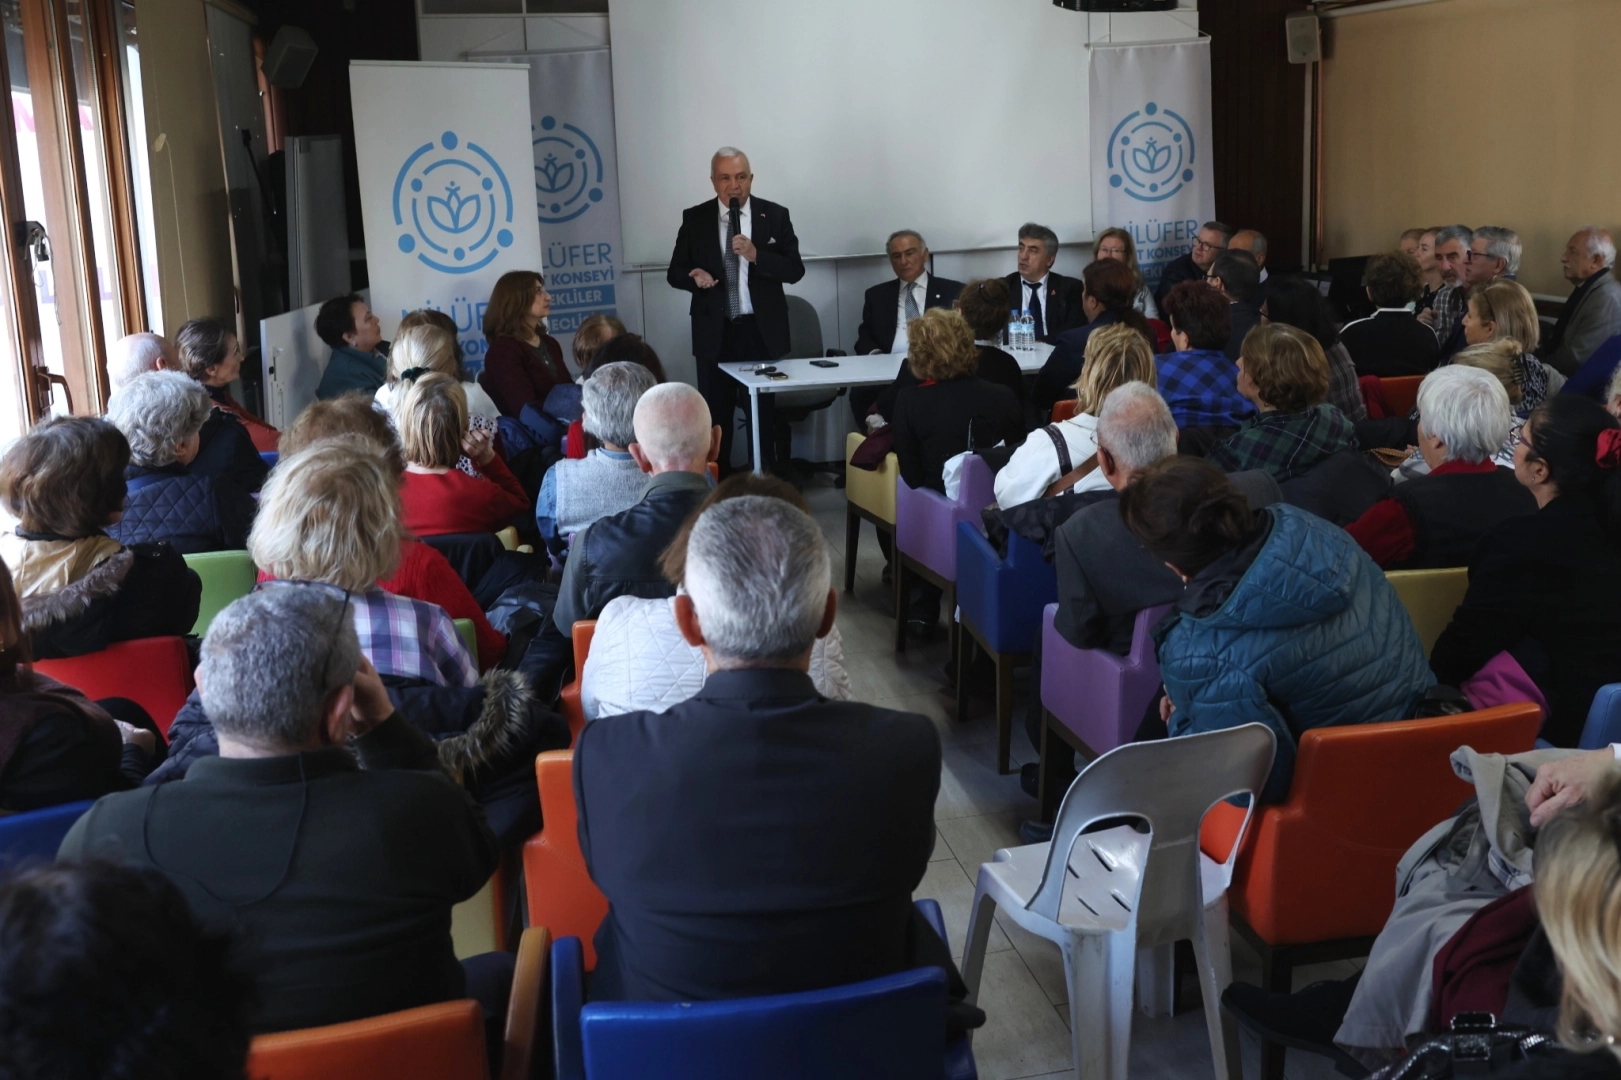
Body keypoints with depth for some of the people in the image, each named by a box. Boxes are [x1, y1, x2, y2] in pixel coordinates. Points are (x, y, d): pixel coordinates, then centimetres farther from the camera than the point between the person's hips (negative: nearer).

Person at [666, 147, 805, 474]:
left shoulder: (775, 215, -1)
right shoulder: (694, 218, 1)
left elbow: (795, 269, -5)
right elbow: (675, 272, 4)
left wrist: (756, 255, -21)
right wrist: (694, 275, -19)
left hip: (762, 331, 0)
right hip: (715, 332, 0)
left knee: (764, 412, 9)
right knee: (715, 414, 6)